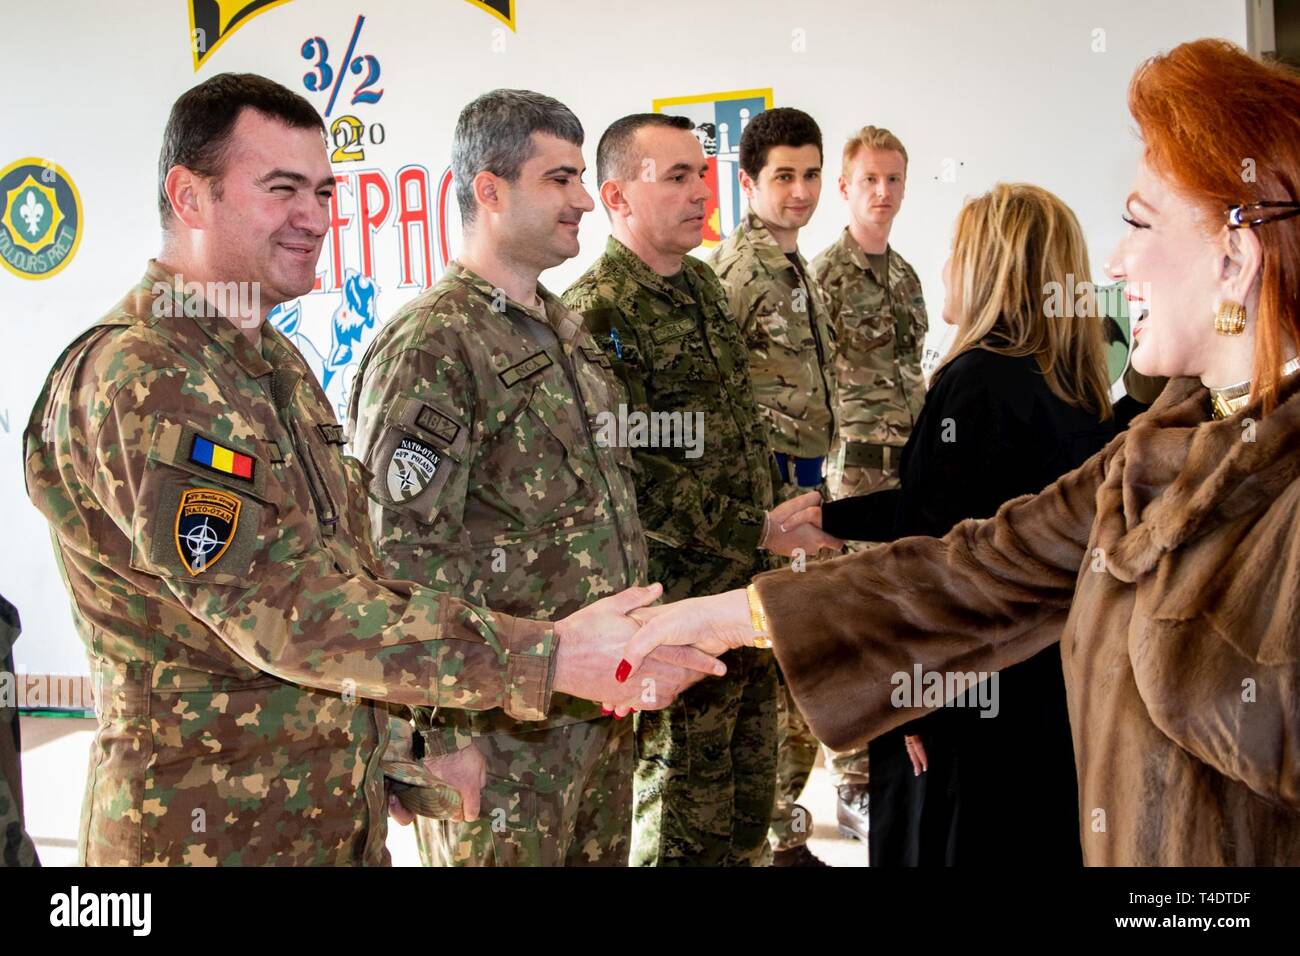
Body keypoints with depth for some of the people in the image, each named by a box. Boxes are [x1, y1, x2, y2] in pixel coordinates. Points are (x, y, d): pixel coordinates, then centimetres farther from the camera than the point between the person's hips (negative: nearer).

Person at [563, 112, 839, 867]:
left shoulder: (703, 282, 11)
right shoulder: (599, 313, -17)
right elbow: (635, 478, -23)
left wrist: (778, 518, 17)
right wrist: (759, 530, -18)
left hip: (749, 587, 8)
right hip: (677, 606, -8)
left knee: (749, 797, 19)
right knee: (686, 815, 4)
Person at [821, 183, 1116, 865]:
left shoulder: (973, 380, -19)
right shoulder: (1078, 391, 6)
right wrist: (825, 517, 18)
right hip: (1052, 685, 8)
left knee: (940, 840, 7)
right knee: (1036, 835, 20)